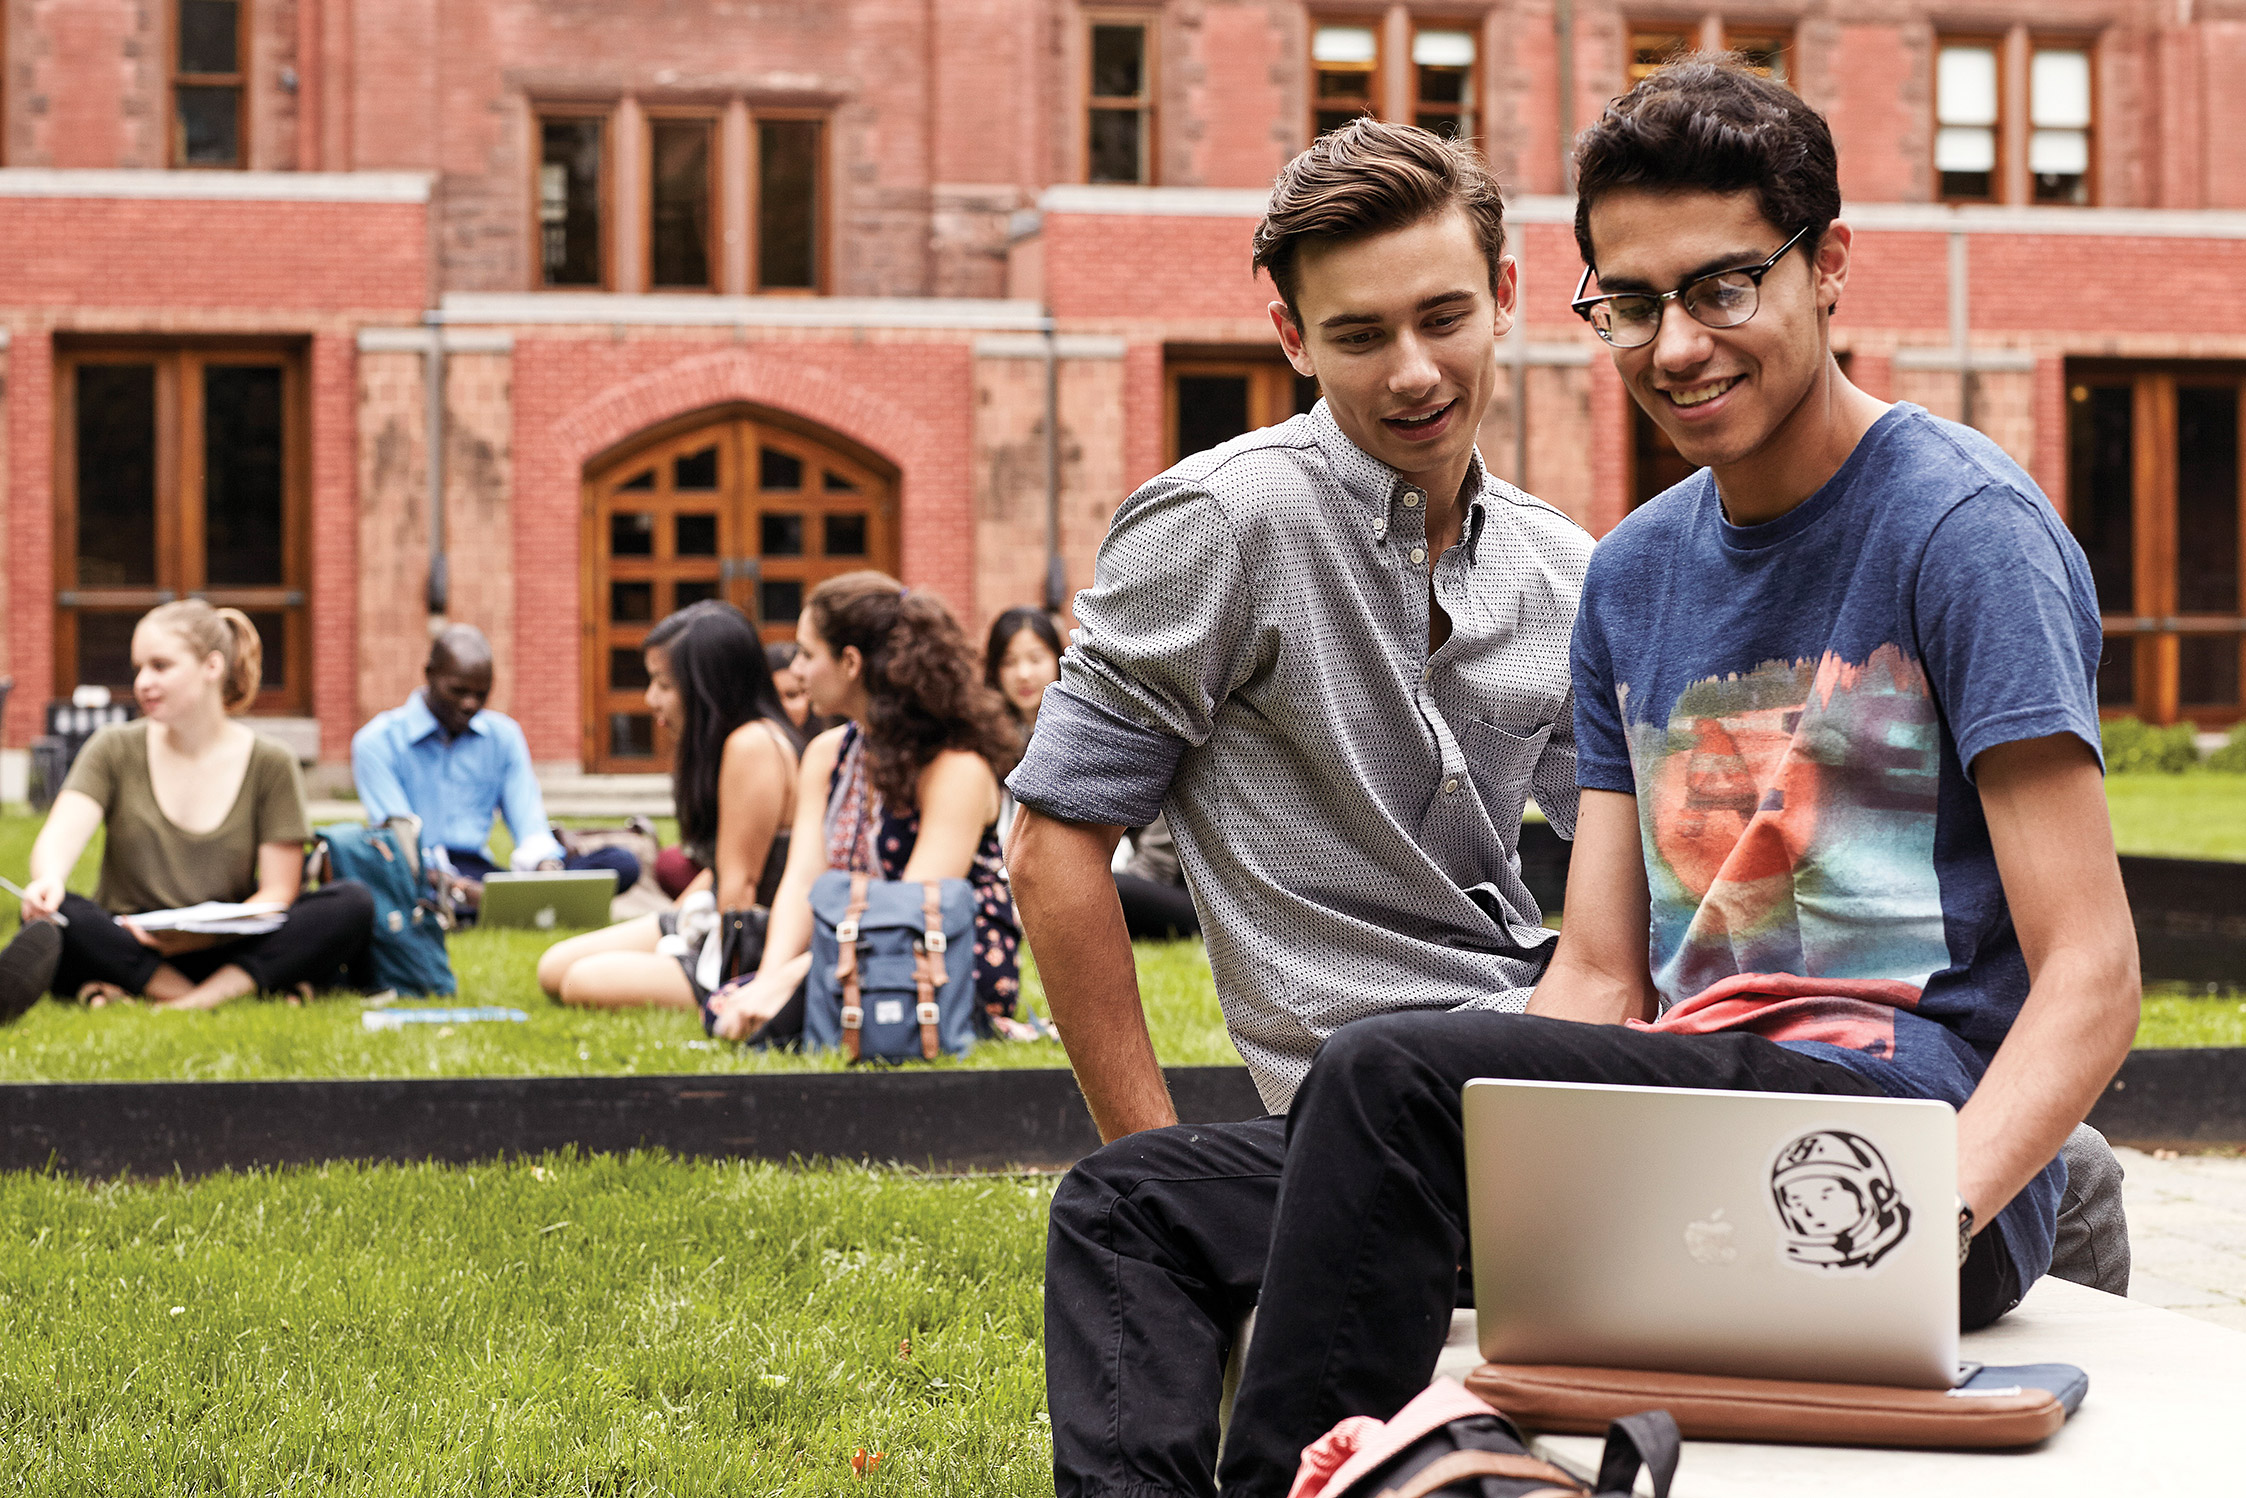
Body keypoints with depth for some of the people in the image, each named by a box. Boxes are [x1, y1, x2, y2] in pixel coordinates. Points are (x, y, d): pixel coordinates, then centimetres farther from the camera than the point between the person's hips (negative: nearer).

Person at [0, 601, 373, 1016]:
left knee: (353, 904, -25)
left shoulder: (270, 764, 4)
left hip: (227, 953, 0)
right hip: (126, 947, 0)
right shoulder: (115, 750, 7)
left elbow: (278, 892, -2)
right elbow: (60, 836, -9)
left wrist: (203, 935, -21)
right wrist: (48, 879, -35)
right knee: (51, 914, -33)